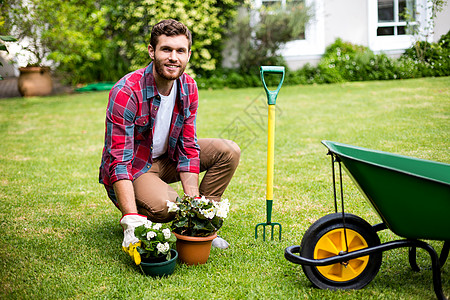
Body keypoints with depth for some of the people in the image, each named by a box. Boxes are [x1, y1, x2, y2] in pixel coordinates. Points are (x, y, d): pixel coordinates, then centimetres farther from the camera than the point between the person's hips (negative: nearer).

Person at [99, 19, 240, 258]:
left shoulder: (188, 88, -10)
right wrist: (132, 221, -41)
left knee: (228, 151, -8)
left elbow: (188, 148, -7)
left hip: (167, 158, 6)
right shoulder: (126, 92, -29)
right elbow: (119, 162, -32)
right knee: (165, 205, -35)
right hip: (133, 168, -6)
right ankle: (134, 215, 1)